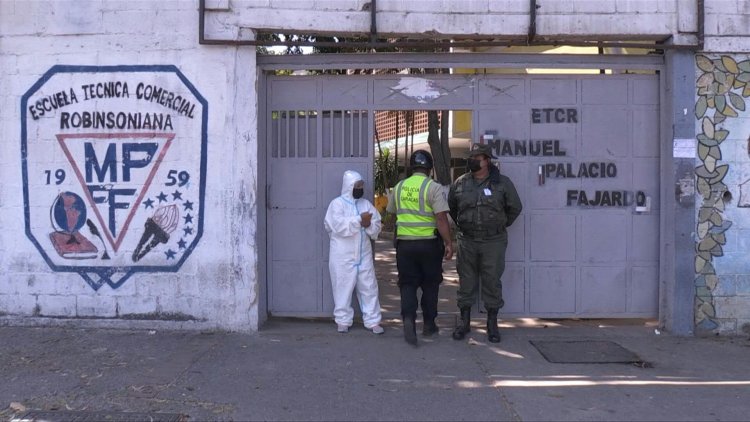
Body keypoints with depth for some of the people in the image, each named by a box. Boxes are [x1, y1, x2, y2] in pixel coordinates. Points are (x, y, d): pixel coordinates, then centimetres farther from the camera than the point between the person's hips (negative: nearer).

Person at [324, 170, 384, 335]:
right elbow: (338, 226, -21)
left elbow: (376, 227, 6)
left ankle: (372, 321, 12)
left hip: (364, 255, 5)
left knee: (369, 287, 5)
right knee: (343, 288, 2)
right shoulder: (337, 203, -5)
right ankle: (343, 321, 14)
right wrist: (360, 220, -18)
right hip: (343, 256, -4)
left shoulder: (366, 204, 11)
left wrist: (368, 224, -16)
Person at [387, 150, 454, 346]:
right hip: (429, 243, -2)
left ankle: (408, 318, -16)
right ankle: (428, 324, 21)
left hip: (404, 243, 3)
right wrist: (449, 243, -10)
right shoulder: (433, 187, -10)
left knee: (408, 284, 6)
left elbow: (391, 212, 18)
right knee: (430, 285, 13)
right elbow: (441, 218, -16)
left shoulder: (399, 187, 5)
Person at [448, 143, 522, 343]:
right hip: (467, 241, 2)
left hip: (493, 241, -2)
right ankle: (465, 321, 19)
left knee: (492, 283, 4)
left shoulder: (502, 183, -1)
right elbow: (451, 208, 19)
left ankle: (492, 324, 15)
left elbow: (515, 208, 9)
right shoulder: (460, 183, 4)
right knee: (466, 282, 8)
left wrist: (501, 225, 9)